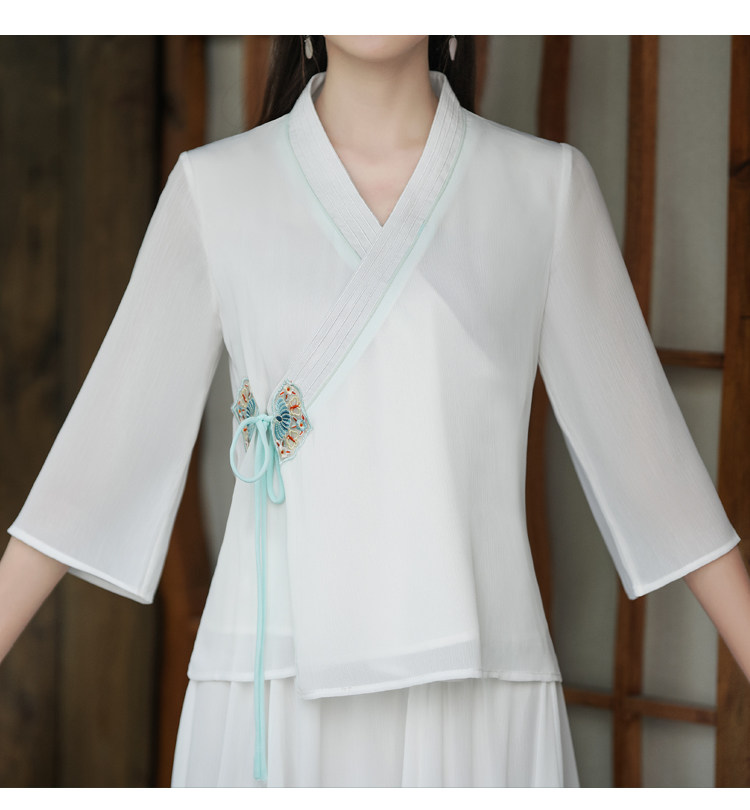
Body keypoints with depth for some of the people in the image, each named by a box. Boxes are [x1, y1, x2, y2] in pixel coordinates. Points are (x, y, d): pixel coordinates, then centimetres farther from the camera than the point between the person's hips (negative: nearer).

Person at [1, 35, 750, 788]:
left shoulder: (546, 186, 5)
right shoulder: (214, 188, 4)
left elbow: (640, 444, 7)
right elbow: (112, 433, 5)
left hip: (478, 691, 0)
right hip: (273, 690, 0)